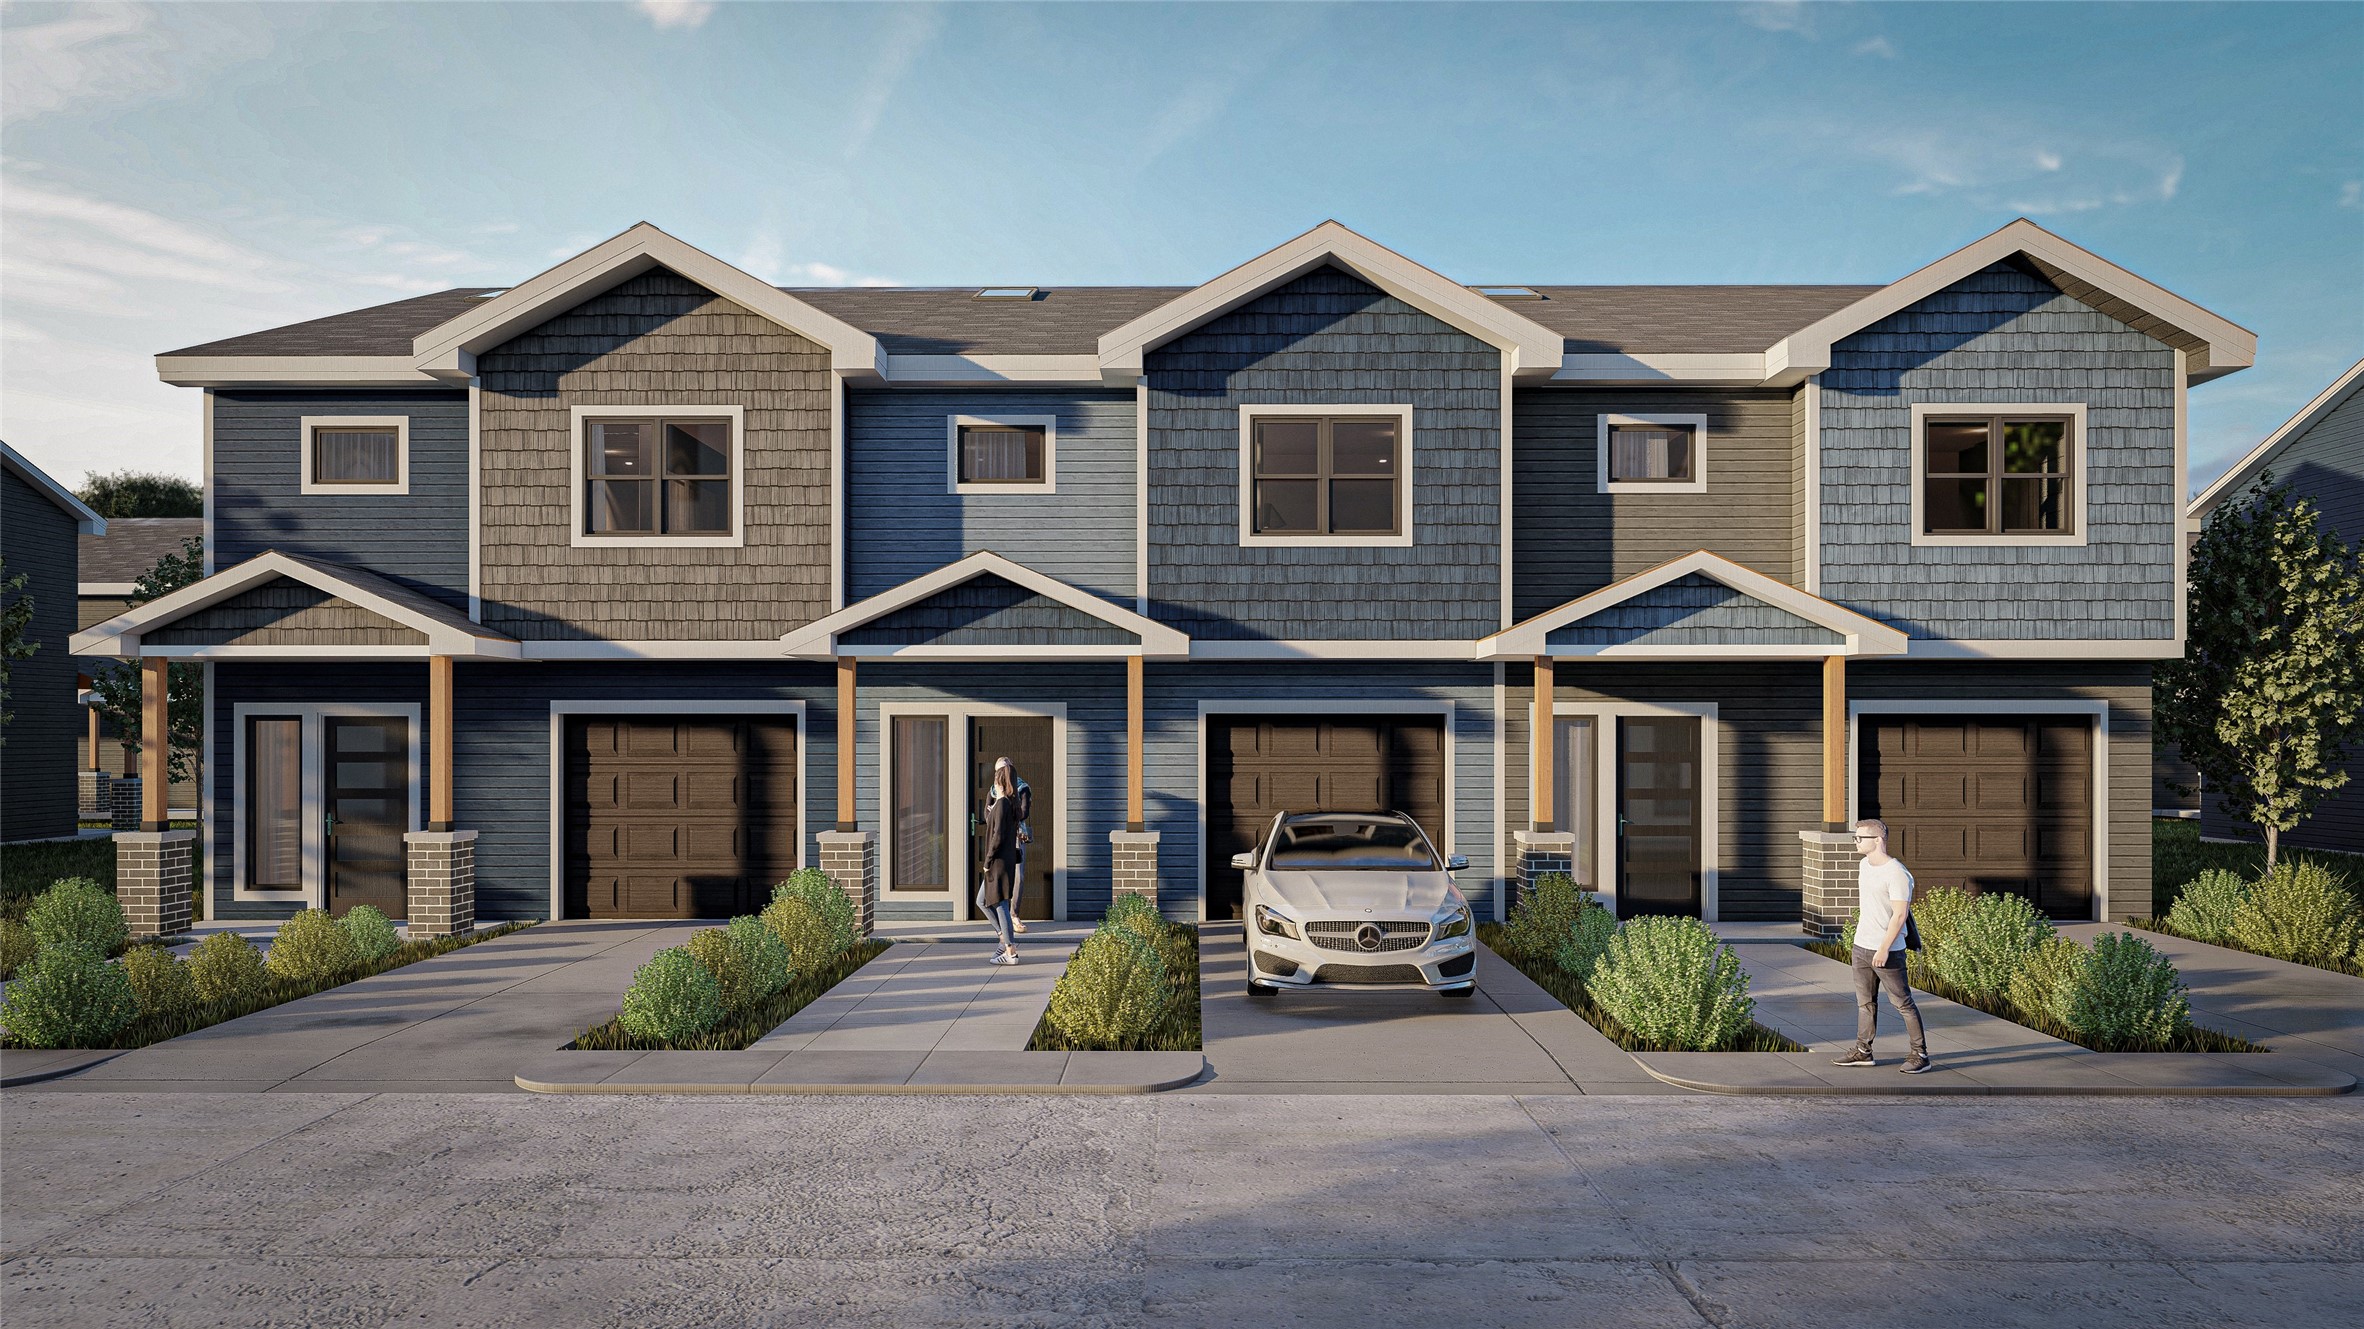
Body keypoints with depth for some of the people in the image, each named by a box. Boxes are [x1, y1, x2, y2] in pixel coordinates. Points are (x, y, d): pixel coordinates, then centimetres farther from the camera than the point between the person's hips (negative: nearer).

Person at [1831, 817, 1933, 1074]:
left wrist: (1884, 949, -21)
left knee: (1903, 1003, 0)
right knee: (1865, 1002, 13)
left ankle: (1920, 1054, 9)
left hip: (1887, 951, -8)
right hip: (1861, 946, 8)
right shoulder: (1865, 865, 9)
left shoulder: (1896, 873, -17)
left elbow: (1899, 915, -20)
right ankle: (1862, 1051, 20)